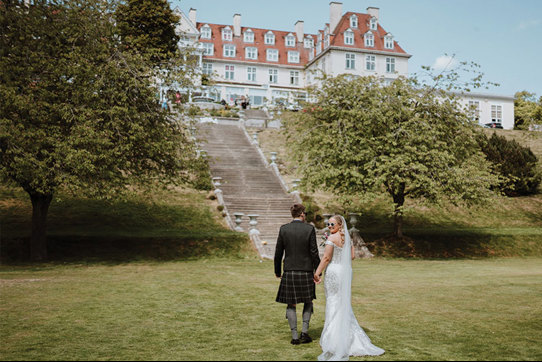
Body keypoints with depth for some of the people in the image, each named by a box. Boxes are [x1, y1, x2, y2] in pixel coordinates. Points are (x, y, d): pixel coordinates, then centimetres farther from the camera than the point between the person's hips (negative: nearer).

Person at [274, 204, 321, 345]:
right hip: (306, 271, -1)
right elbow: (314, 252, -7)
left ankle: (295, 336, 11)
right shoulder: (310, 229, -6)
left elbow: (278, 253, 1)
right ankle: (304, 332, 10)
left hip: (289, 272, 1)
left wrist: (277, 271, 13)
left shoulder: (283, 229, -2)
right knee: (308, 302, 19)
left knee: (291, 305, 10)